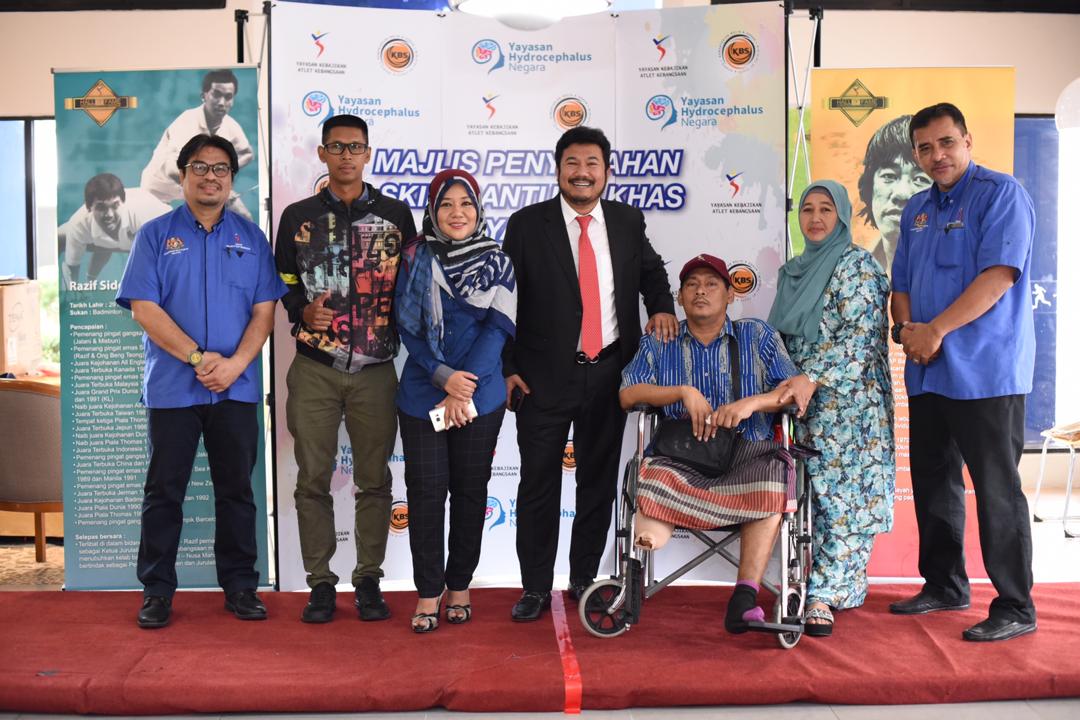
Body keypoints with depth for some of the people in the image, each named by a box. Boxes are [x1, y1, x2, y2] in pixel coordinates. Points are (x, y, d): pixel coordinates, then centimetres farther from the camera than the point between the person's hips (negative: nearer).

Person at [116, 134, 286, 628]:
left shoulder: (251, 237, 9)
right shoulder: (156, 234, 4)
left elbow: (264, 310, 3)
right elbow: (143, 308, -5)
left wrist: (236, 363, -12)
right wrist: (198, 356, -14)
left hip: (237, 387, 1)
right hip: (171, 386, -1)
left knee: (237, 489, 8)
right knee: (164, 490, 6)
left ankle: (240, 585, 19)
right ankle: (157, 591, 18)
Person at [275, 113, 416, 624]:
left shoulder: (395, 214, 7)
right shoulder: (298, 217, 8)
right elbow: (281, 283, 12)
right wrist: (303, 312, -6)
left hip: (374, 370, 0)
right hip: (314, 369, 1)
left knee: (373, 480, 5)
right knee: (313, 479, 4)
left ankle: (368, 580, 18)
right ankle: (321, 582, 16)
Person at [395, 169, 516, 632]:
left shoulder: (497, 262, 3)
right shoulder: (415, 259, 2)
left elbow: (497, 327, -4)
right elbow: (408, 326, -2)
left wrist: (463, 388, -12)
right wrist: (444, 376, -14)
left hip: (480, 396, 1)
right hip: (422, 394, 0)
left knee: (470, 490, 8)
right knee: (426, 490, 1)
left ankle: (459, 586, 23)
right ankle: (428, 592, 13)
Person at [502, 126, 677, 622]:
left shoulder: (628, 221, 6)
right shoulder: (526, 224, -3)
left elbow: (651, 271, 22)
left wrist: (662, 306, 1)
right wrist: (506, 367, -6)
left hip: (609, 372, 3)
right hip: (544, 376, -3)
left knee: (599, 481, 12)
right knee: (539, 483, 3)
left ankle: (585, 579, 28)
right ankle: (535, 587, 17)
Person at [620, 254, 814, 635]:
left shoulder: (758, 336, 19)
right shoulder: (658, 343, 19)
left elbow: (797, 388, 7)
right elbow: (627, 394, 5)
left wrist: (751, 403, -11)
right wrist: (684, 392, -7)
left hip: (747, 452, 1)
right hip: (679, 457, -1)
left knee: (771, 475, -37)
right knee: (652, 532, -33)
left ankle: (745, 599, -33)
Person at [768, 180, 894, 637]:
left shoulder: (856, 265, -6)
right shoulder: (795, 271, 16)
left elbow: (860, 334, -17)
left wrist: (811, 378, -24)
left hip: (848, 401, -7)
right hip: (806, 404, 7)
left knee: (841, 493, -8)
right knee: (816, 493, 8)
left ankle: (824, 595, -6)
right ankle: (846, 586, 20)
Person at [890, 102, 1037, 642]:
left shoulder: (1001, 193, -6)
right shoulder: (916, 210, 16)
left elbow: (998, 274, -17)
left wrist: (936, 330, -19)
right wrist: (906, 328, -3)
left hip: (986, 372, -8)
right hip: (927, 373, 8)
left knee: (996, 490, -3)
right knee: (933, 482, 14)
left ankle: (1015, 608, 8)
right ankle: (945, 586, 28)